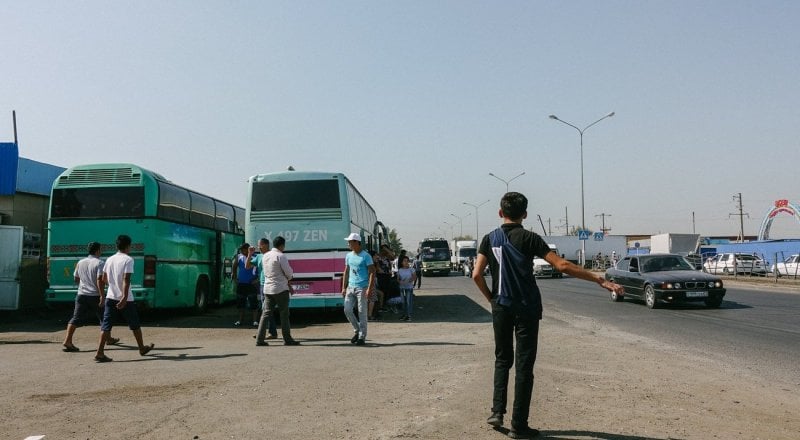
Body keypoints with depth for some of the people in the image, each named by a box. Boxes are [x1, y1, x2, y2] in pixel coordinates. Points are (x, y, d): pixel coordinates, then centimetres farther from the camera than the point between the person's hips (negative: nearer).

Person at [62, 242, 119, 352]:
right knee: (104, 318, 12)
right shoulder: (99, 263, -9)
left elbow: (76, 279, 18)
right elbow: (100, 280, -19)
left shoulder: (80, 263, 10)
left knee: (76, 318, -1)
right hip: (95, 296, -4)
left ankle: (67, 341, -14)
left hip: (81, 295, 5)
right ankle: (109, 339, 26)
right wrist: (102, 296, -20)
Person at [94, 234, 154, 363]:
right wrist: (124, 297, -25)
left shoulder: (109, 259, 9)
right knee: (135, 324, 11)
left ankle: (100, 353, -7)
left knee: (106, 326, 2)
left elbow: (104, 279, 15)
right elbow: (126, 279, -20)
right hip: (124, 299, -5)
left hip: (111, 297, 5)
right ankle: (142, 348, 25)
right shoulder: (128, 260, -11)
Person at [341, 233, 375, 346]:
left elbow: (372, 273, -10)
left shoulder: (365, 256, -8)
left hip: (362, 288, -6)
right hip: (350, 287, 6)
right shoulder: (348, 256, 11)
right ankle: (357, 330, 21)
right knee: (347, 310, 1)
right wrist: (343, 287, 10)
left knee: (362, 313, -2)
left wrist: (369, 289, -17)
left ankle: (362, 337, 6)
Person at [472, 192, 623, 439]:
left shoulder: (490, 239, 2)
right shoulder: (528, 238, -9)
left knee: (502, 360, 20)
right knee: (524, 366, 3)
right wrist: (600, 280, -11)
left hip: (501, 308, 4)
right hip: (526, 309, -3)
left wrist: (490, 298, 12)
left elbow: (477, 275, -3)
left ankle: (497, 412, 13)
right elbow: (562, 266, -15)